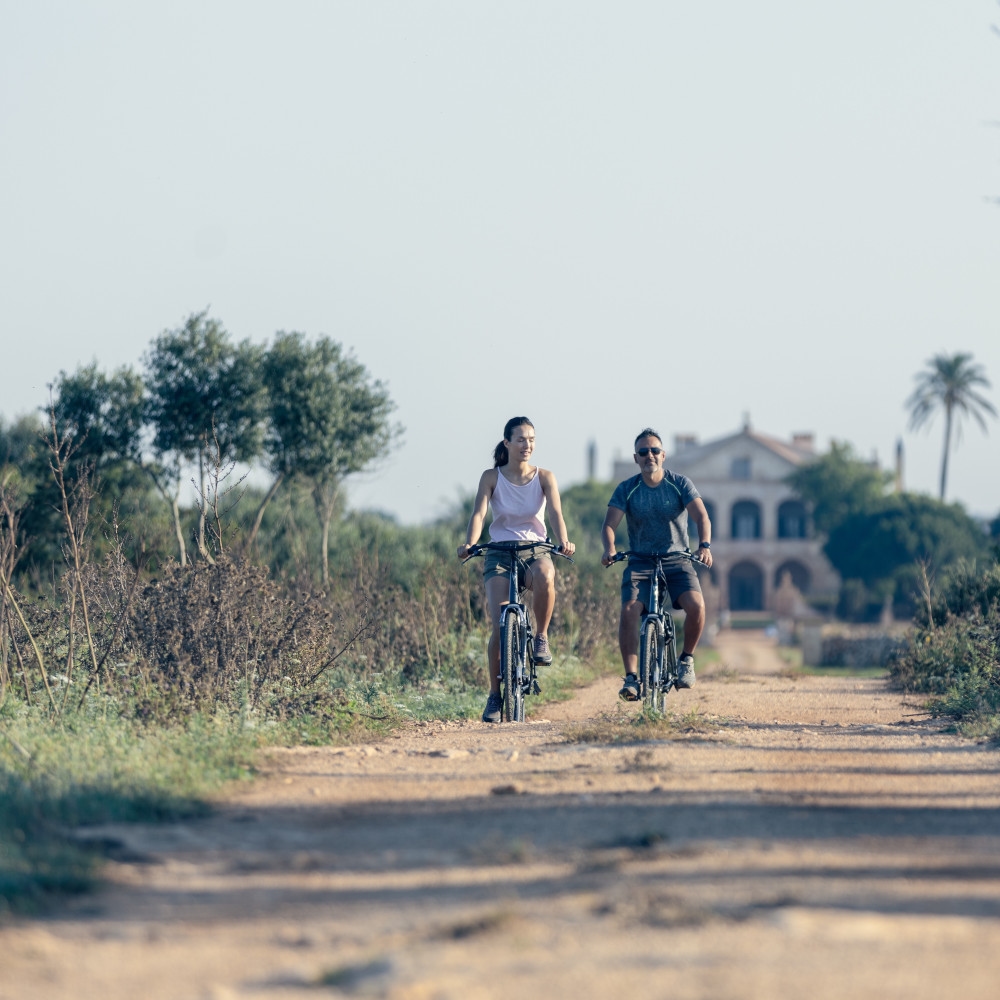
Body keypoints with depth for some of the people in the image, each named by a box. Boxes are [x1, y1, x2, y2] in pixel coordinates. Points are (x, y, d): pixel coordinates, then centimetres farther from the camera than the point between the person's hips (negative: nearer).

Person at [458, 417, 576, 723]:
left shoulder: (544, 477, 2)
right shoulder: (492, 477, 0)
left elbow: (555, 513, -12)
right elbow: (478, 513, -12)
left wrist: (563, 542, -32)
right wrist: (469, 544, -32)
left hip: (535, 551, 0)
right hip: (500, 554, 0)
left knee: (545, 577, -38)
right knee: (501, 626, -14)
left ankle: (541, 637, -14)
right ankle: (495, 695, -1)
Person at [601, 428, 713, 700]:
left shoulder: (680, 484, -3)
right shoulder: (626, 489, -1)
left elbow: (701, 516, -14)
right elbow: (609, 524, -10)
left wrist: (704, 544, -35)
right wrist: (609, 548, -33)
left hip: (677, 559, 0)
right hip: (640, 562, 0)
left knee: (695, 605, -26)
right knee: (629, 611, -24)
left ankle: (686, 659, -2)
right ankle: (631, 677, -19)